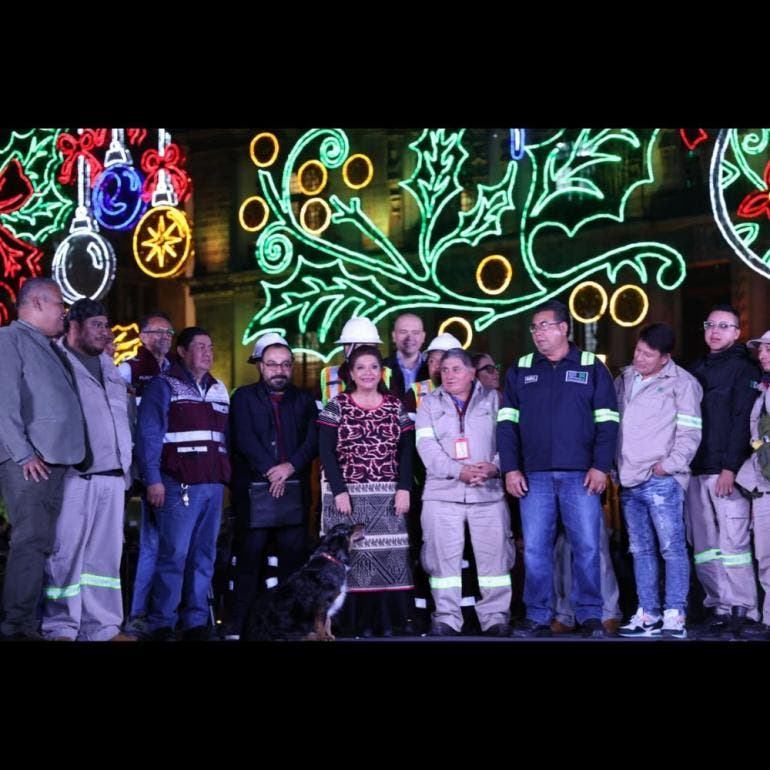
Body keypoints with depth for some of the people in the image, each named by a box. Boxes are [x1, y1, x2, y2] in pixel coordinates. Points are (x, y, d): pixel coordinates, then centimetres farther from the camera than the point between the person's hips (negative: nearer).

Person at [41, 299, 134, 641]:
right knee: (66, 553, -5)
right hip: (75, 476, -6)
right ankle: (61, 628, 2)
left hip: (112, 476, 7)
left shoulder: (110, 367, 21)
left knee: (106, 554, 7)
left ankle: (103, 627, 11)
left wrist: (126, 464, 18)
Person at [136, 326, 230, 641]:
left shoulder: (219, 389, 19)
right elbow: (148, 435, -7)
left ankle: (197, 621, 12)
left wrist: (225, 477, 11)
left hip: (213, 485, 6)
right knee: (174, 554, -9)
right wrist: (153, 480, -14)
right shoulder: (164, 386, 0)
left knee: (204, 556, 6)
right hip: (179, 485, -6)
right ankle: (162, 624, -2)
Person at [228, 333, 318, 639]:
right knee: (249, 558, -4)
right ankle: (240, 625, -1)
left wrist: (290, 467, -14)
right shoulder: (244, 397, 8)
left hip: (295, 492, 2)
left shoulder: (304, 399, 15)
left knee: (294, 557, 1)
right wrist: (270, 471, -16)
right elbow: (244, 438, -5)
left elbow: (313, 440, 2)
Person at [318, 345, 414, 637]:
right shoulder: (336, 407, 3)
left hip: (387, 497, 2)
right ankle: (363, 624, 0)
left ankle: (384, 623, 3)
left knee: (386, 555, -3)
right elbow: (326, 452, -3)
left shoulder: (396, 407, 10)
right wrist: (339, 491, -11)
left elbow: (406, 451, 6)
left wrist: (403, 489, -5)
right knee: (354, 555, -6)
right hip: (349, 495, -2)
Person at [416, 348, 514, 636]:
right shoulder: (429, 404, 11)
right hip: (442, 493, 0)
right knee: (443, 556, 0)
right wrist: (459, 471, -15)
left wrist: (495, 466, -16)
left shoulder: (493, 400, 12)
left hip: (489, 492, 0)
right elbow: (426, 445, -2)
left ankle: (495, 616, 6)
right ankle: (446, 618, 6)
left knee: (494, 554, -2)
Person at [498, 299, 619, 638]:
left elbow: (607, 420, 3)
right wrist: (511, 468, 0)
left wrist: (601, 466, -6)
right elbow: (507, 422, 9)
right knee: (535, 549, 2)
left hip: (580, 474, -2)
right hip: (534, 475, 2)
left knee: (586, 546, -1)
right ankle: (538, 617, 9)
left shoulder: (591, 366, 6)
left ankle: (590, 616, 8)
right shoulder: (520, 370, 11)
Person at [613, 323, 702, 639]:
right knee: (641, 551, 9)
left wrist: (669, 465, -12)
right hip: (629, 482, 6)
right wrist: (615, 467, 13)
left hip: (661, 481, -6)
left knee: (672, 548, -6)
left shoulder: (681, 382, -2)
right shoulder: (625, 379, 15)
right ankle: (647, 615, 14)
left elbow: (689, 432, -6)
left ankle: (674, 615, -3)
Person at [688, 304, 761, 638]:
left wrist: (730, 468, -16)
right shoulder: (697, 370, 21)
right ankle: (719, 608, 7)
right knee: (704, 547, 4)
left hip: (726, 471, -7)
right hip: (697, 471, 7)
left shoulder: (743, 368, 0)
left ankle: (739, 611, -5)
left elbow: (741, 421, -9)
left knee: (731, 543, -8)